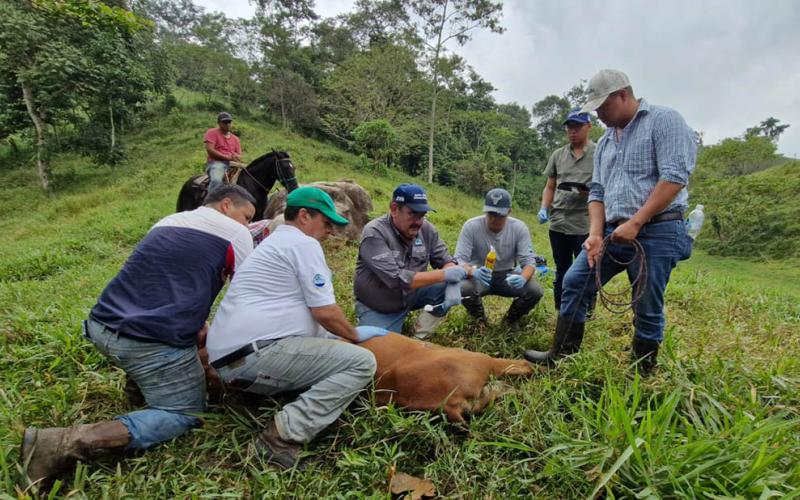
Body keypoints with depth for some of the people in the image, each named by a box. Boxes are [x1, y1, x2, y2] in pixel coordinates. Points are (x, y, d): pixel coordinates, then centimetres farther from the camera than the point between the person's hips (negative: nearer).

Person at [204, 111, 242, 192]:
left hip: (232, 164, 6)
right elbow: (210, 150, -8)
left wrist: (235, 156, -10)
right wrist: (228, 157, -14)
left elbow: (239, 156, 16)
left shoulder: (235, 138, 21)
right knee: (216, 180, -36)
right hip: (216, 163, -6)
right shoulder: (212, 133, 6)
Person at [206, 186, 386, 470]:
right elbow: (325, 312, -12)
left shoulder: (276, 241, 24)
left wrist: (346, 334, 27)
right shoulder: (304, 243, -7)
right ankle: (284, 434, -18)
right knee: (361, 362, -13)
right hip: (255, 352, -10)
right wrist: (356, 335, 7)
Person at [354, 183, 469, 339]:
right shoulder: (374, 233, -26)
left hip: (411, 296, 5)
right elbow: (396, 279, -34)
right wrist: (444, 275, -33)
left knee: (448, 288, -13)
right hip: (377, 309, -4)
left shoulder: (426, 229, -10)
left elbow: (445, 260, -3)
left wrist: (452, 283, -27)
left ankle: (419, 338, 1)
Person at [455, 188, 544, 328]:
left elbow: (529, 261, -14)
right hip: (479, 276, -2)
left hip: (507, 275, 2)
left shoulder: (519, 228, -13)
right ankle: (479, 318, 3)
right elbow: (459, 260, -21)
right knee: (463, 288, -35)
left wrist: (523, 278, -39)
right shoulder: (470, 226, -18)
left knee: (535, 291, -24)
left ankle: (511, 319, 11)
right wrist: (473, 271, -45)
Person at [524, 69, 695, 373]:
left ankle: (642, 374, 19)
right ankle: (561, 356, 10)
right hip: (613, 231, 7)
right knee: (574, 283, 0)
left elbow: (674, 177, -14)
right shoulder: (605, 142, 19)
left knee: (648, 308, 2)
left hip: (656, 231, -6)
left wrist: (634, 223, -18)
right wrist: (595, 234, 0)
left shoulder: (664, 120, -2)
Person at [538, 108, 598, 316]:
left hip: (585, 224, -4)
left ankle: (586, 314, 16)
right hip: (558, 223, 4)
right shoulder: (558, 155, 13)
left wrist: (590, 192, -19)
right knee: (561, 272, 13)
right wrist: (544, 208, 0)